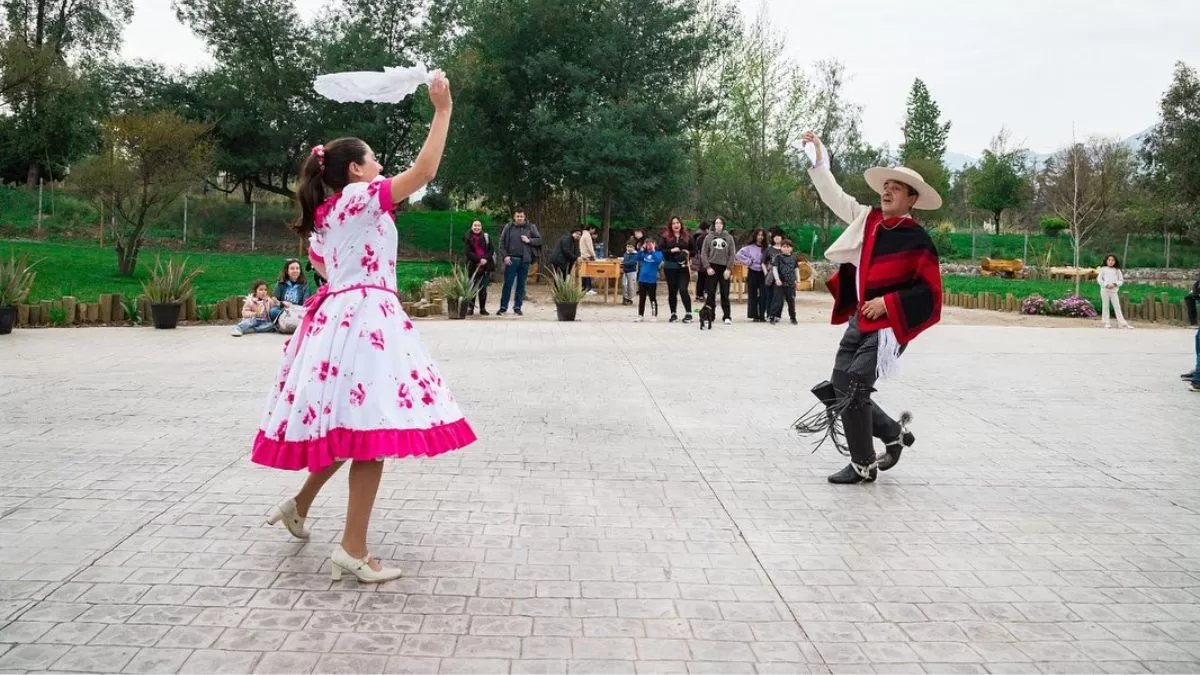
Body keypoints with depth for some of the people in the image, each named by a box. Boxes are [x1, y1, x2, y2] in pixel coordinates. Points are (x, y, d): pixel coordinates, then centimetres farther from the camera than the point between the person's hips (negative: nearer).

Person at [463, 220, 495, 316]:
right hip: (473, 266, -1)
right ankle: (470, 308, 7)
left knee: (483, 288, 3)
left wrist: (485, 259, -13)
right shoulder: (467, 238, 3)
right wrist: (479, 260, -17)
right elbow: (468, 252, -6)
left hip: (485, 266, 1)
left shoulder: (486, 237, 9)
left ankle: (483, 309, 10)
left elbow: (491, 250, 5)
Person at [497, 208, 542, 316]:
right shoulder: (508, 227, 4)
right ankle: (503, 307, 4)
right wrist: (505, 256, -7)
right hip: (511, 259, -1)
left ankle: (517, 307, 13)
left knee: (521, 285, 6)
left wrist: (529, 240, -8)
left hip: (525, 260, 1)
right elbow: (502, 243, 4)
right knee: (507, 284, -1)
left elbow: (539, 240, 8)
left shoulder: (531, 227, 6)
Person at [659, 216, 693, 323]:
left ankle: (688, 313, -4)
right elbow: (660, 250, -3)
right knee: (672, 291, 6)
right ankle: (673, 314, 15)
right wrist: (671, 250, -15)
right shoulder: (665, 237, 3)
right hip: (670, 267, 1)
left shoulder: (687, 237, 7)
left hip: (683, 267, -1)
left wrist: (688, 253, -7)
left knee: (683, 290, -11)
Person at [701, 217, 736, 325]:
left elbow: (732, 255, 4)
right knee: (710, 293, -1)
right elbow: (704, 254, 3)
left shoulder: (729, 238, 6)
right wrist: (707, 267, -8)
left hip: (724, 268, 0)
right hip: (712, 268, 0)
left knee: (725, 293, 2)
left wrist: (728, 269, -6)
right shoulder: (709, 237, 5)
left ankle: (726, 316, 7)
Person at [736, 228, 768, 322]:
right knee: (753, 295, 4)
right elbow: (739, 255, -8)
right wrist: (748, 262, -9)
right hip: (753, 272, -1)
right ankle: (754, 315, 9)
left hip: (763, 273, 1)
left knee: (763, 295, 1)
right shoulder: (749, 247, -3)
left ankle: (762, 315, 7)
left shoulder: (766, 248, 0)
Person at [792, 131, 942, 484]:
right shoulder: (868, 219, 6)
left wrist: (888, 302, -17)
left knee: (852, 388, -12)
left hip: (888, 326, -7)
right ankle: (894, 433, 29)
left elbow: (929, 290, -10)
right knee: (838, 388, 10)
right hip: (859, 321, 7)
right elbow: (834, 197, 9)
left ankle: (864, 465, 4)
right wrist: (818, 159, 2)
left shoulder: (916, 239, -10)